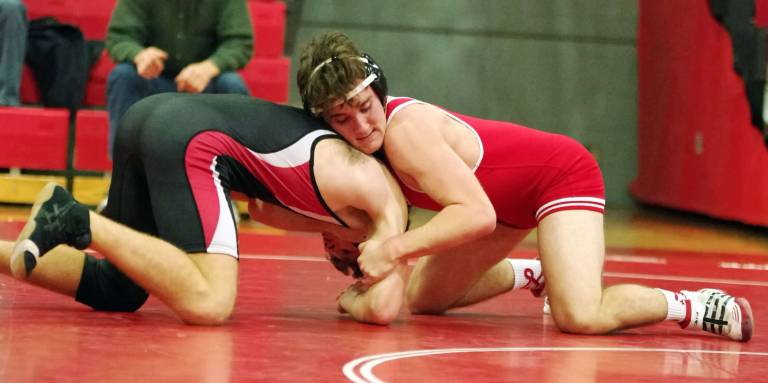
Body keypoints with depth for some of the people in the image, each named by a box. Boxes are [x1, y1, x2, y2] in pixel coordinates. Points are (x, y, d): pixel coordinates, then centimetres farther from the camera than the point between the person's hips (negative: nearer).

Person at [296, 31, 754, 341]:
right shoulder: (374, 139, -7)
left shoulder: (405, 131, -31)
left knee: (580, 316, -31)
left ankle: (689, 305, -9)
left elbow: (477, 214, -38)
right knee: (422, 298, 12)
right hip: (512, 201, 9)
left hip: (563, 175, -9)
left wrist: (394, 248, -44)